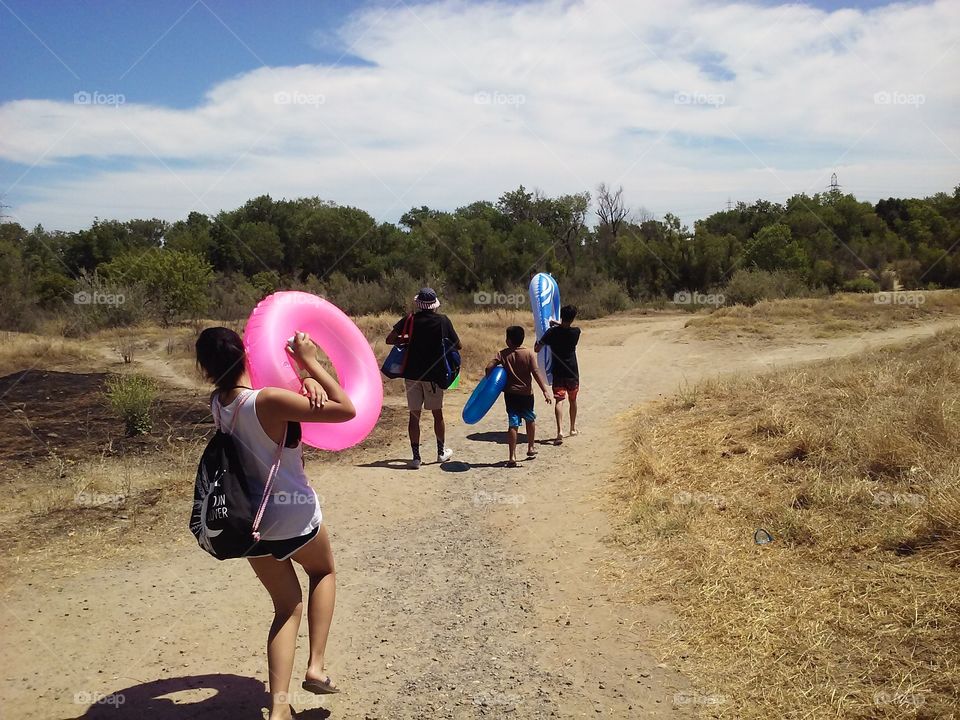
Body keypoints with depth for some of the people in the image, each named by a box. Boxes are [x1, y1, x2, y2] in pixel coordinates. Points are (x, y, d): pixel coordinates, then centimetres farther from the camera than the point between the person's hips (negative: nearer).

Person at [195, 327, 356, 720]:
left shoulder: (217, 403, -4)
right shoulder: (270, 401, -25)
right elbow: (346, 410, -21)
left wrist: (305, 378, -9)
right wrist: (309, 361, -18)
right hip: (296, 518, -5)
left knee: (287, 606, 19)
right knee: (324, 572, 28)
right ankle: (316, 666, 17)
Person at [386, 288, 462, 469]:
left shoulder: (409, 320, -4)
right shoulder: (443, 321, -3)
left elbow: (390, 340, -9)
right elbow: (458, 346, 4)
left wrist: (408, 340, 6)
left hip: (412, 374, 0)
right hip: (434, 374, 0)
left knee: (414, 415, 4)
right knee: (437, 413, 15)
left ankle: (416, 457, 3)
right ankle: (442, 452, 28)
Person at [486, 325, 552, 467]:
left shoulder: (503, 354, -5)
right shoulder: (529, 353, -8)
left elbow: (489, 367, -14)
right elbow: (536, 373, -14)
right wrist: (545, 392, -15)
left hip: (510, 393, 0)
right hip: (526, 393, 0)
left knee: (513, 424, 1)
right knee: (530, 419, 23)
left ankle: (512, 457, -5)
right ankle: (531, 448, 36)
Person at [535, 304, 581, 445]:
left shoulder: (552, 332, -12)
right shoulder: (576, 332, -8)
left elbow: (536, 349, -6)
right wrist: (558, 324, 19)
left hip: (558, 373, -1)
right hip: (572, 373, 1)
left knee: (559, 401, -7)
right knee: (573, 400, 19)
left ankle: (559, 431, -24)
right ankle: (573, 428, 34)